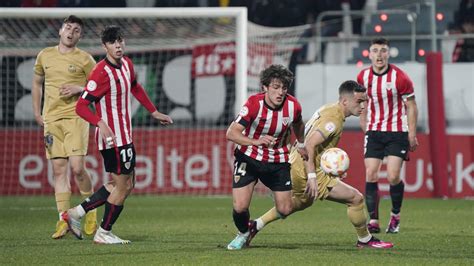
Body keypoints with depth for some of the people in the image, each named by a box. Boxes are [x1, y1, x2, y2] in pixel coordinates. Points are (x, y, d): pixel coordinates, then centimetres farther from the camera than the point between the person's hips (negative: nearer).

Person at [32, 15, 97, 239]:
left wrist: (80, 89, -12)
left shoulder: (84, 59, 2)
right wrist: (37, 113, 17)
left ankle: (90, 209, 11)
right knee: (58, 170, 0)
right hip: (51, 119, 3)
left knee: (77, 168, -13)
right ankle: (63, 219, 2)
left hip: (76, 117, -3)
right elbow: (37, 84, 24)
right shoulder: (45, 56, 13)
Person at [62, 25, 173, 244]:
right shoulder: (102, 73, -21)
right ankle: (104, 233, 14)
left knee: (125, 185, 15)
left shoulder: (126, 64, 5)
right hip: (112, 136, -9)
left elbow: (135, 88, 27)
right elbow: (81, 106, -23)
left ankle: (77, 212, 19)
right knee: (122, 186, -1)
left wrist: (154, 112, 29)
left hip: (125, 136, 9)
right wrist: (101, 124, -37)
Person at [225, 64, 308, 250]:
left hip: (278, 161, 3)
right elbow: (231, 133, -29)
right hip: (248, 158, -3)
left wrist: (301, 145, 25)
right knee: (240, 207, -13)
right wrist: (256, 142, -43)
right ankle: (243, 234, 21)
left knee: (285, 210, -2)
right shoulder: (254, 104, -24)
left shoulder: (293, 106, -14)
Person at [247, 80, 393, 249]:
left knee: (299, 203, 35)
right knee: (356, 198, -7)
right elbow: (309, 146, -30)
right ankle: (365, 240, 10)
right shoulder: (333, 120, -21)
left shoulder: (328, 109, 9)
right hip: (307, 172, -10)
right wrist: (312, 177, -31)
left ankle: (256, 225, 37)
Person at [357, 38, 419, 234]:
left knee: (393, 177, -11)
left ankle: (395, 216, 12)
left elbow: (411, 107, -5)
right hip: (374, 131, 4)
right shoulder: (363, 77, 1)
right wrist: (365, 129, 15)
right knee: (371, 176, -6)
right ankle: (373, 221, -1)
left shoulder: (399, 77, -11)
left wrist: (412, 135, -7)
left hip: (397, 132, -4)